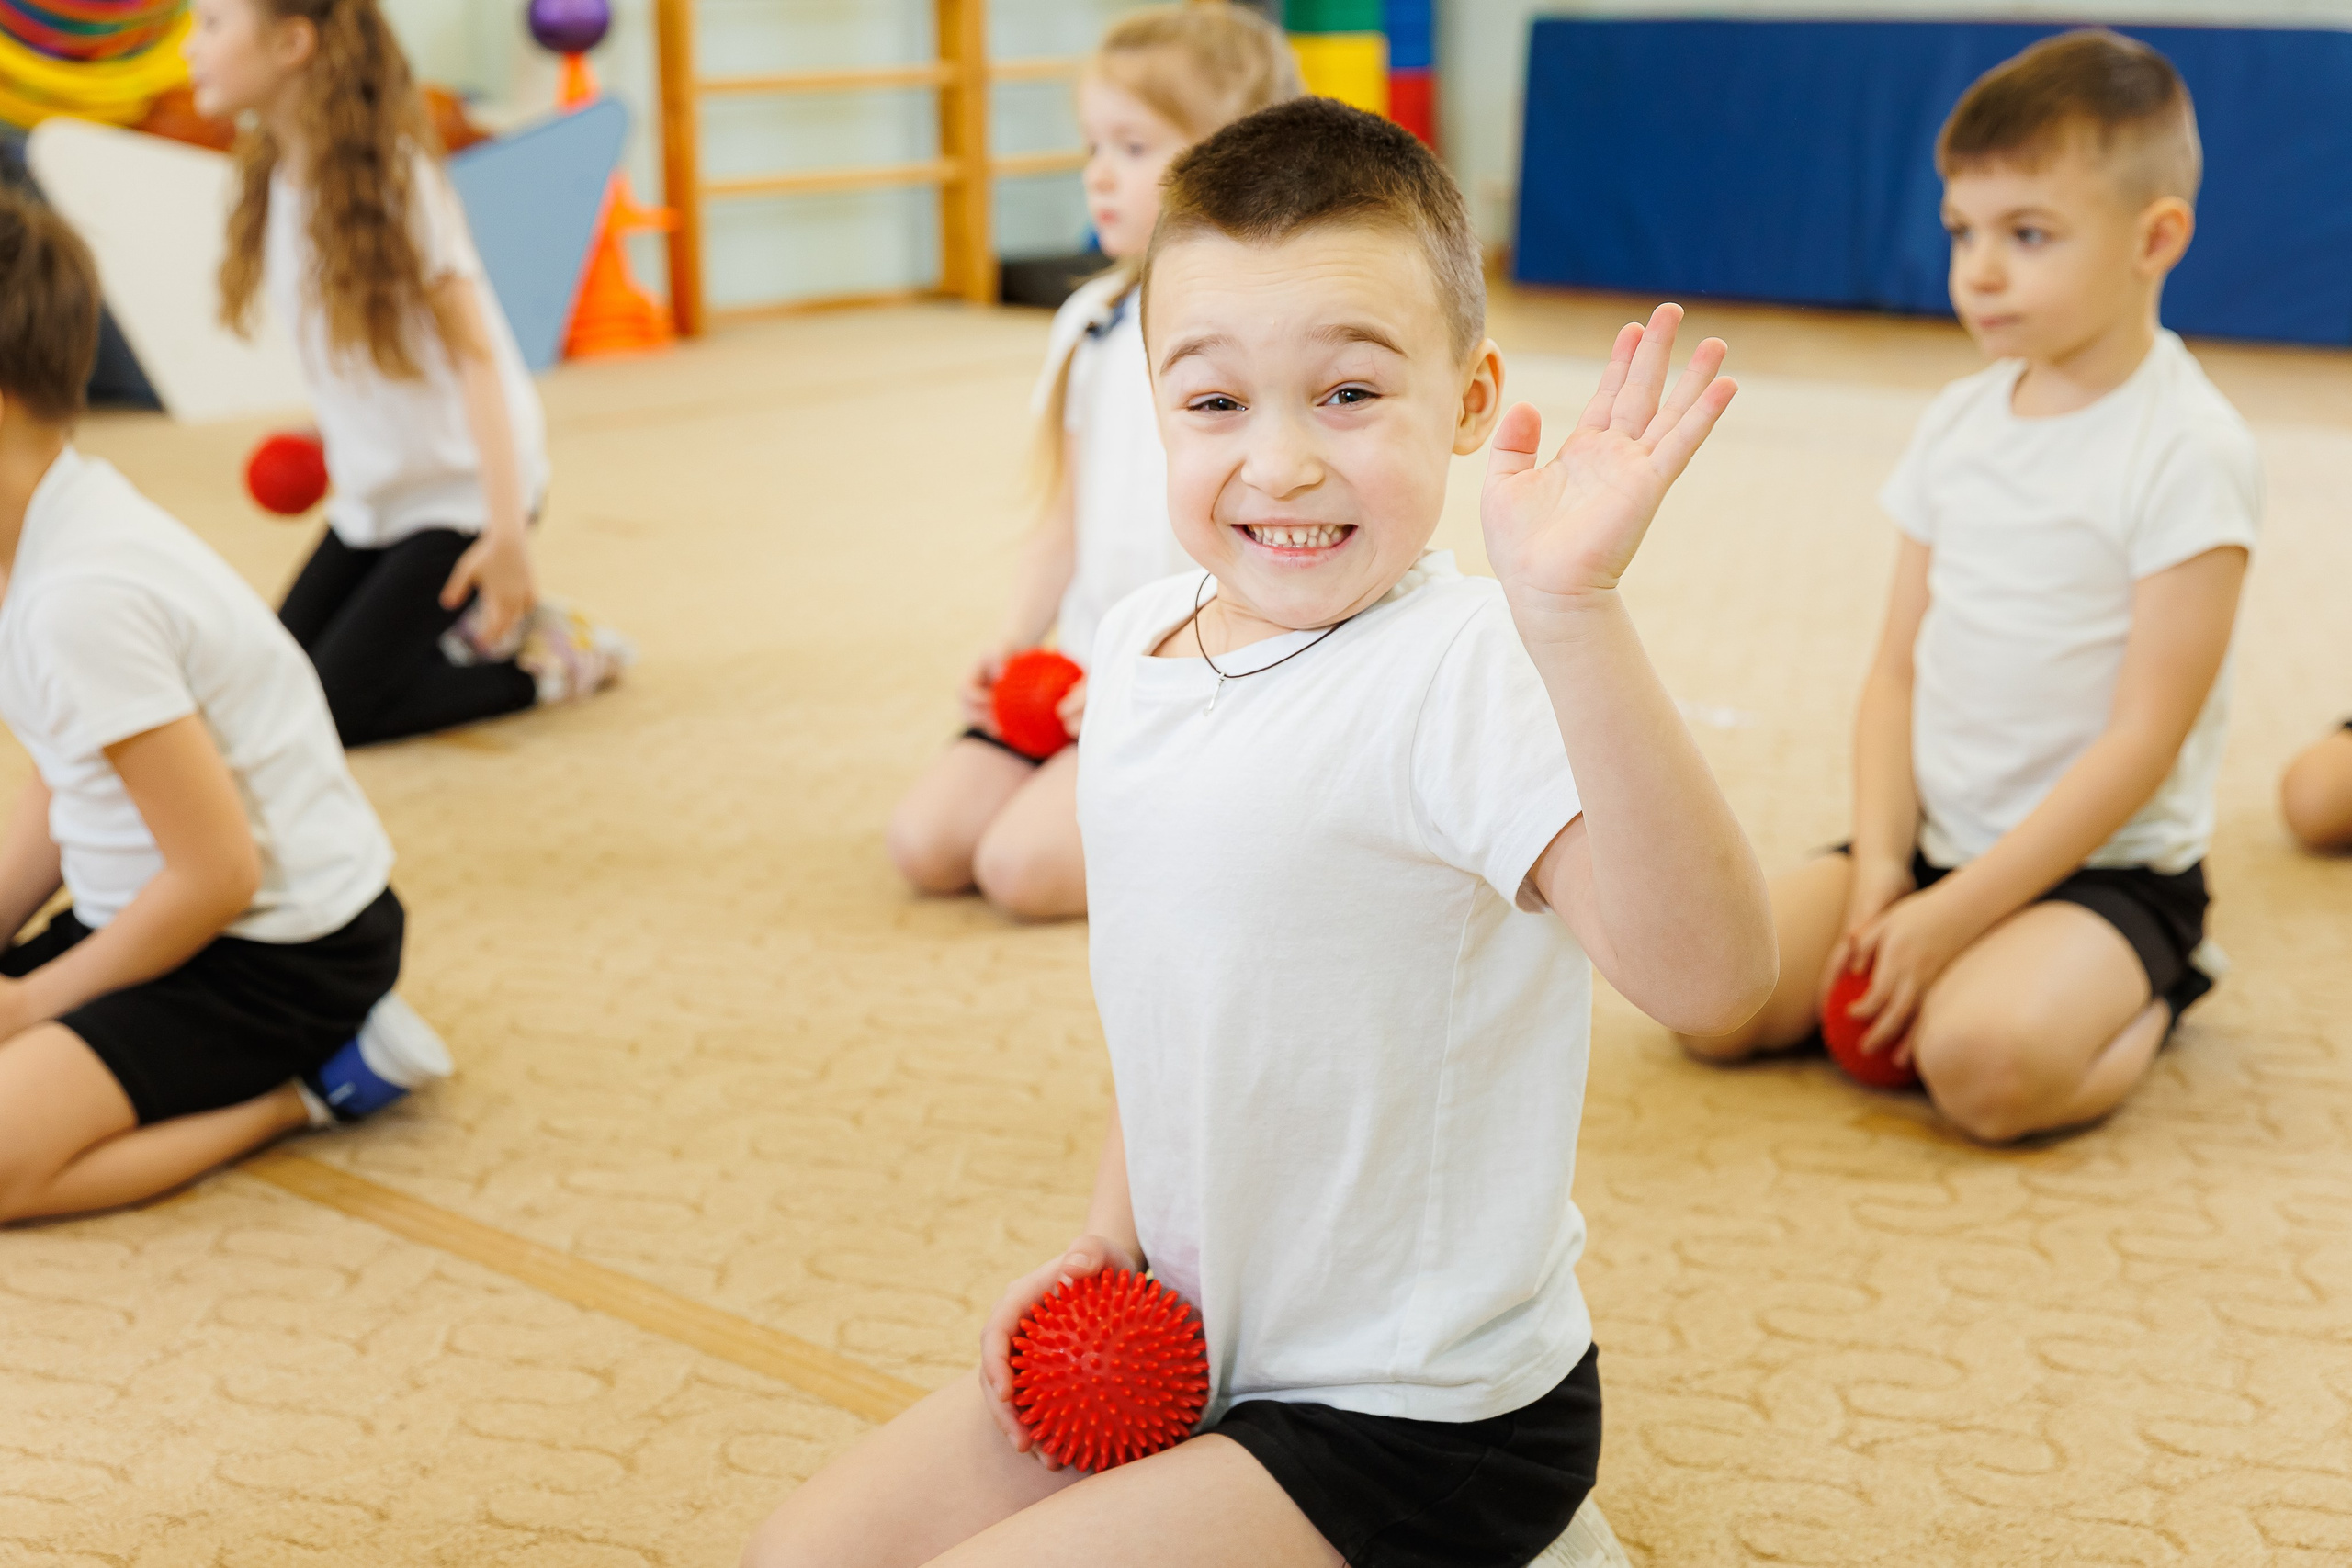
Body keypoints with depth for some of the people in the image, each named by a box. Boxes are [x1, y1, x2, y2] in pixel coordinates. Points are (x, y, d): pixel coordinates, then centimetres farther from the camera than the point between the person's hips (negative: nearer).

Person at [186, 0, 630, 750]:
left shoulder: (391, 174, -20)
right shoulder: (276, 174, 0)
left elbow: (475, 352, -23)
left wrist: (507, 531, -28)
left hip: (459, 491, -8)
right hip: (370, 496, 8)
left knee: (328, 713, -12)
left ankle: (543, 658, 4)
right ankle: (479, 630, 16)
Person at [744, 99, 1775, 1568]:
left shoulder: (1466, 679, -25)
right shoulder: (1142, 641, -1)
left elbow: (1708, 973, -42)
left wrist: (1573, 610, -51)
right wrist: (1113, 1228, 8)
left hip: (1414, 1423, -8)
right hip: (1181, 1350, 8)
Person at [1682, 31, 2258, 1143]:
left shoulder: (2187, 452, -14)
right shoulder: (1958, 424, 6)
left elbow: (2145, 736, -18)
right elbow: (1900, 666, 6)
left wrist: (1953, 915, -19)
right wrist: (1882, 867, -8)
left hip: (2104, 866, -5)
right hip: (1938, 841, 6)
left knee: (1987, 1062, -32)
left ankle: (2145, 1000, 0)